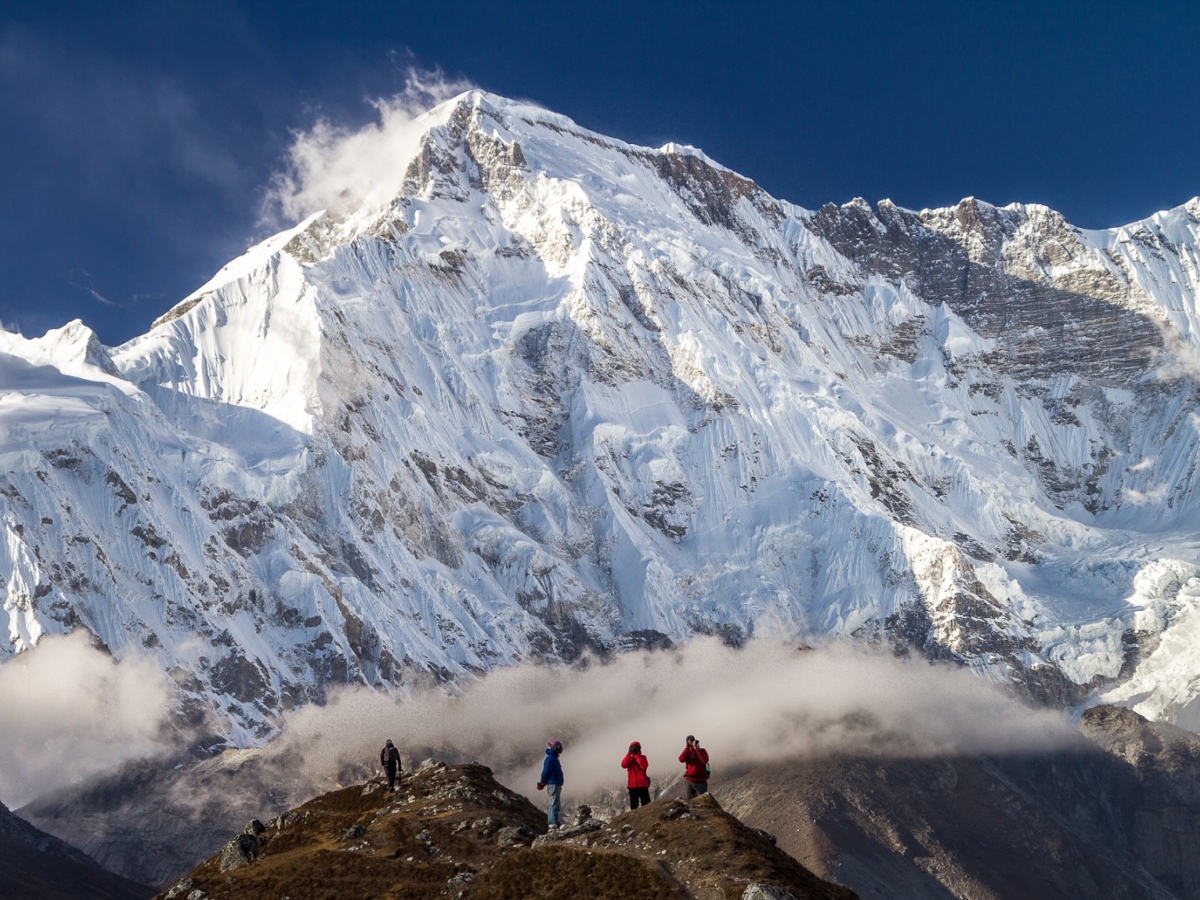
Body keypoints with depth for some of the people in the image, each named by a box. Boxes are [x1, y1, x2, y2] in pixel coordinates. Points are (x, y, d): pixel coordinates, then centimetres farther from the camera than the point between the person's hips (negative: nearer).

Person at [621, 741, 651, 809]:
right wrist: (629, 754, -14)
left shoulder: (642, 758, 3)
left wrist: (637, 756, -13)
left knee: (646, 804, -1)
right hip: (632, 785, 2)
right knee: (633, 805, 4)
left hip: (643, 784, -2)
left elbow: (644, 766, -17)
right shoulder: (629, 758, 9)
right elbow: (623, 765, -12)